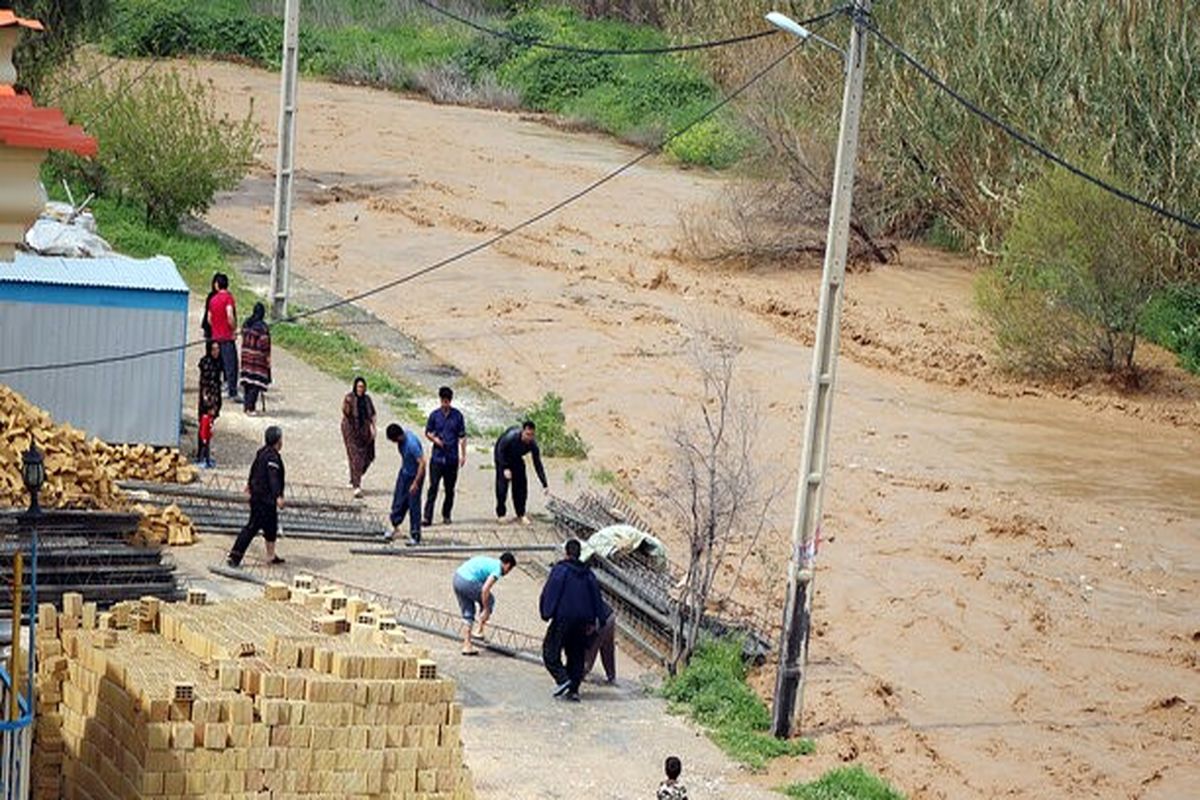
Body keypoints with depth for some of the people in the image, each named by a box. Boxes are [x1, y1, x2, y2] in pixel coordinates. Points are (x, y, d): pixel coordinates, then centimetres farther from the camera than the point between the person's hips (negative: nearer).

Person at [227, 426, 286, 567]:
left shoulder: (262, 452, 11)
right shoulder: (273, 457, -19)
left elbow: (254, 469, 28)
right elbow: (273, 478, -31)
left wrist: (250, 484, 45)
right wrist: (278, 496, -40)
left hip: (257, 495, 10)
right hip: (265, 498, -10)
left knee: (271, 525, 20)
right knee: (252, 526, -9)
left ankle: (271, 556, 29)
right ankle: (234, 556, -10)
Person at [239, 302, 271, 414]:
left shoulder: (246, 324, 6)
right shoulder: (262, 326, -15)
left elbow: (243, 338, 13)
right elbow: (265, 343, -14)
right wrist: (267, 358, -6)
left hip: (246, 357, 7)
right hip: (257, 358, -7)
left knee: (247, 381, 15)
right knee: (256, 383, -3)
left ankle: (246, 405, 19)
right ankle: (250, 406, -7)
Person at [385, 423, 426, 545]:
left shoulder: (411, 444, -33)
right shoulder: (401, 439, -7)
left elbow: (422, 463, -31)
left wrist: (415, 483, -28)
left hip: (415, 475, -8)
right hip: (404, 473, 8)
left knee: (414, 505, -2)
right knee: (398, 501, 14)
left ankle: (415, 536, 6)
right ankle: (395, 527, 30)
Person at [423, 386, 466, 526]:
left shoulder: (457, 415, 2)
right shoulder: (434, 415, 2)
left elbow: (462, 436, 5)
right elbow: (427, 432, 10)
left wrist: (463, 455, 2)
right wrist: (434, 439, -11)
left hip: (452, 458, 1)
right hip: (437, 457, -1)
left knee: (450, 489, 8)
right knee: (433, 488, -6)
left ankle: (446, 515, 21)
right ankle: (428, 517, -7)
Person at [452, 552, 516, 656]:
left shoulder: (490, 562, 24)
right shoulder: (497, 569, -4)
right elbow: (485, 589, -15)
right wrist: (486, 610, -6)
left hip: (457, 577, 8)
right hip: (468, 582, -8)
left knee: (467, 613, 18)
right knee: (489, 601, 16)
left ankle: (467, 645, 16)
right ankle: (480, 631, 17)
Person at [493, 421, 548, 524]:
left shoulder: (532, 444, -27)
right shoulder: (511, 437, -39)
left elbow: (538, 464, -21)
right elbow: (500, 451, -23)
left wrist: (544, 484, -23)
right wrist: (505, 468, -32)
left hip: (517, 459, 4)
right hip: (502, 457, -4)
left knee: (521, 485, -3)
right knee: (502, 485, -9)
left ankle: (521, 514, 9)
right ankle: (500, 514, 1)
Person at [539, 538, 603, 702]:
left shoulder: (560, 569, -7)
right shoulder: (587, 573, 10)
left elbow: (549, 592, -11)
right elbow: (596, 597, 11)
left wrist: (546, 614, -3)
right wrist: (592, 621, 14)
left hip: (563, 617, -5)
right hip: (582, 619, 5)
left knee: (550, 651, 3)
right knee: (576, 655, 12)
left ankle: (562, 679, -15)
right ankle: (573, 689, 7)